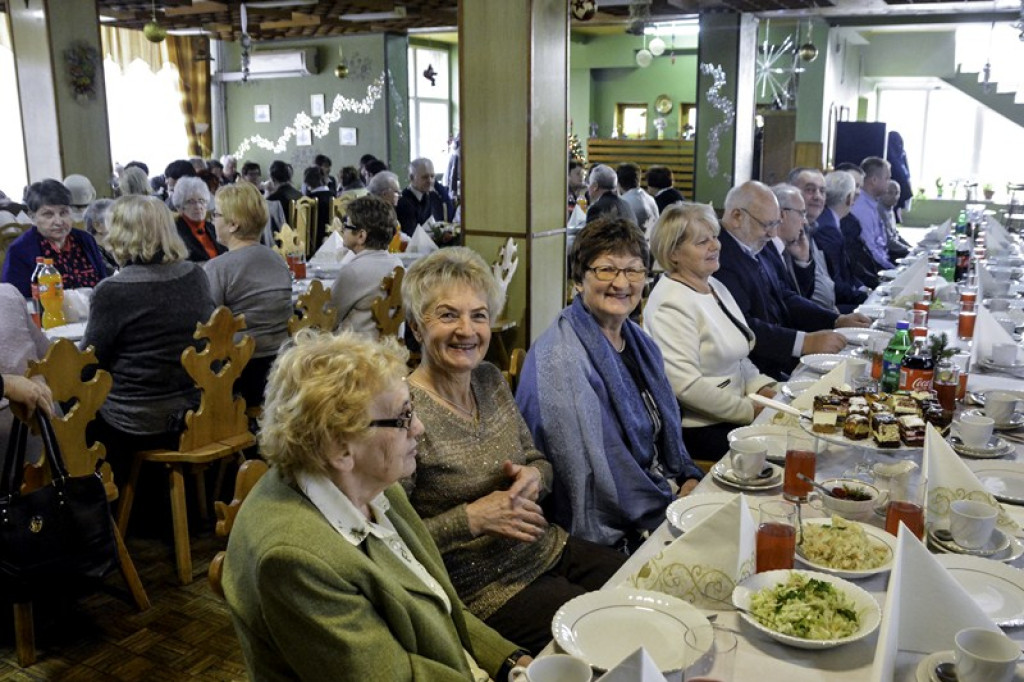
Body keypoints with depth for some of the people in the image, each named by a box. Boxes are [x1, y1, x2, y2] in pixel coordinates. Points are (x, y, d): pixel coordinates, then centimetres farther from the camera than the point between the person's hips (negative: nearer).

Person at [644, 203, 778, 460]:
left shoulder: (715, 287, 12)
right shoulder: (672, 303, -17)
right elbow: (686, 385, -23)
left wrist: (764, 390, 1)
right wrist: (751, 410, -17)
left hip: (730, 415, 9)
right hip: (697, 429, -9)